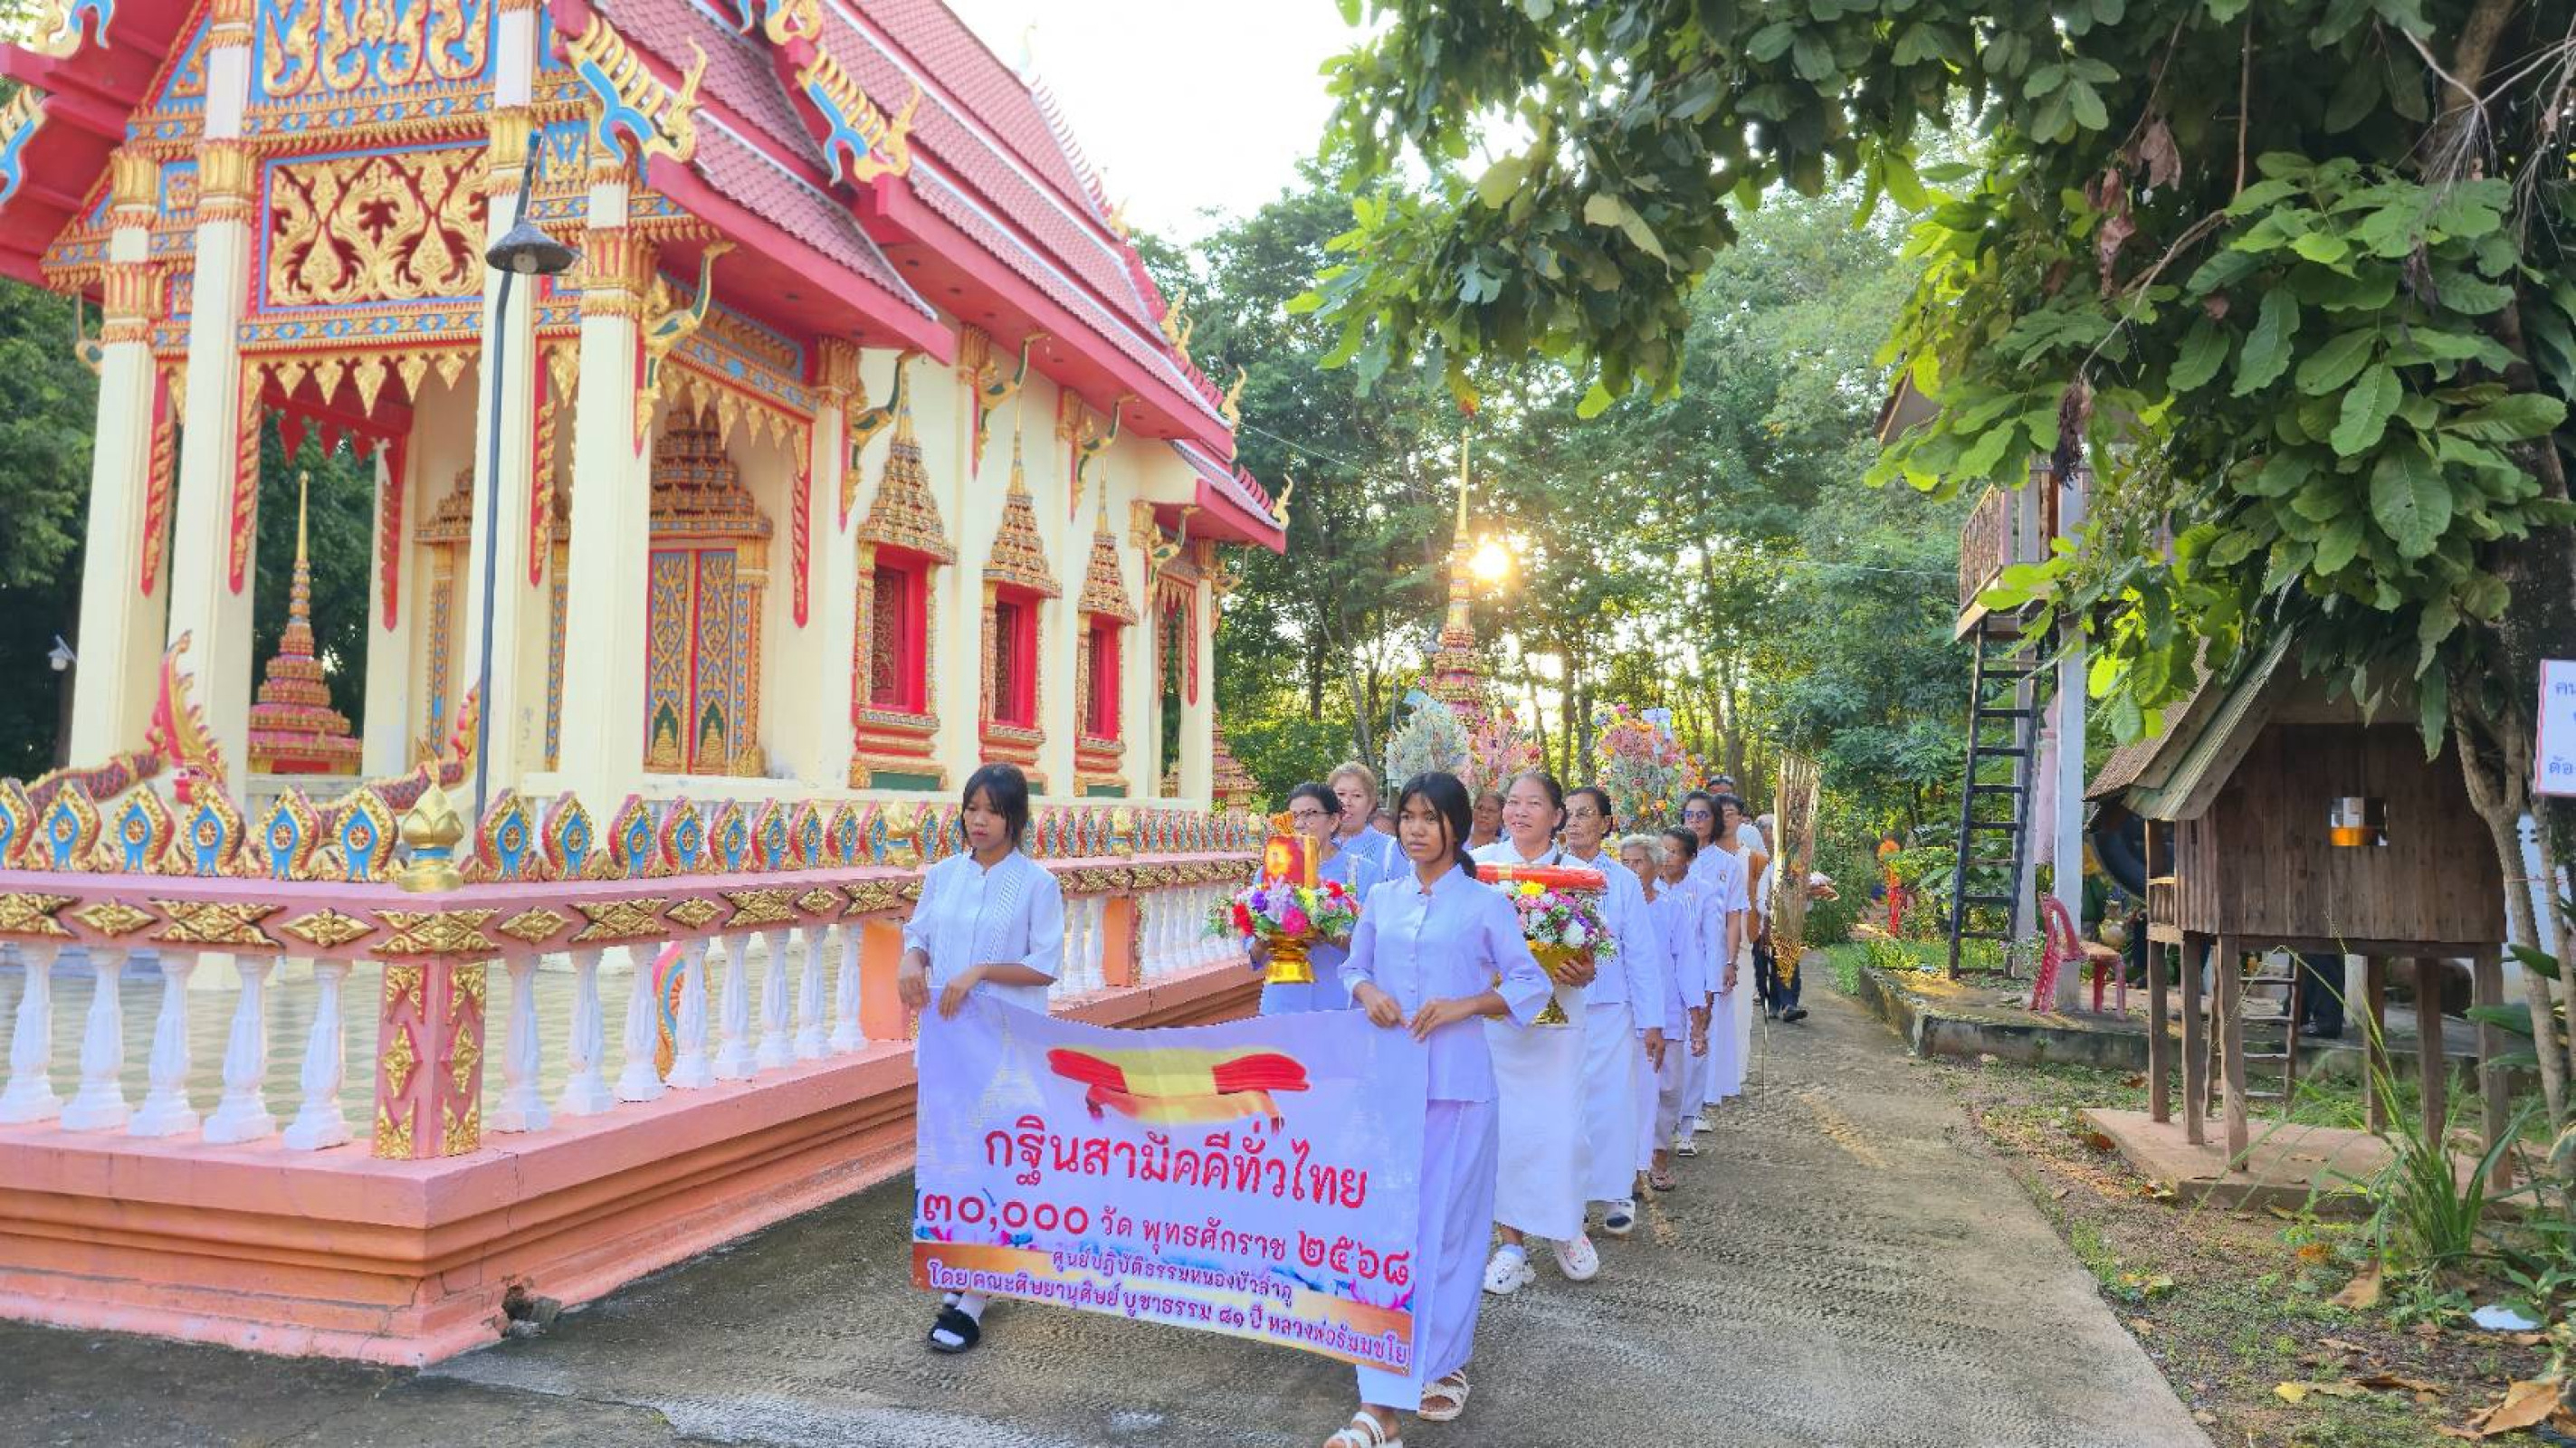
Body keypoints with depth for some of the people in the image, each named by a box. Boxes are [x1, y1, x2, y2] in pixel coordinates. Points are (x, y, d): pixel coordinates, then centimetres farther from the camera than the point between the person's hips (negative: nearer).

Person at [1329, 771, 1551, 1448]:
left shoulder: (1486, 904, -2)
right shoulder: (1380, 898, 8)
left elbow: (1532, 984, -1)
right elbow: (1354, 968, 17)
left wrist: (1462, 1006, -14)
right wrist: (1367, 993, -6)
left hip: (1457, 1081, -2)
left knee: (1446, 1224, 5)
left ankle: (1443, 1364, 26)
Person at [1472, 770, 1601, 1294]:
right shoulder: (1478, 864, -1)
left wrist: (1584, 971, -15)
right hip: (1491, 1012, 0)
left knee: (1560, 1126, 1)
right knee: (1503, 1126, 3)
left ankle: (1566, 1228, 25)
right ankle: (1513, 1242, 16)